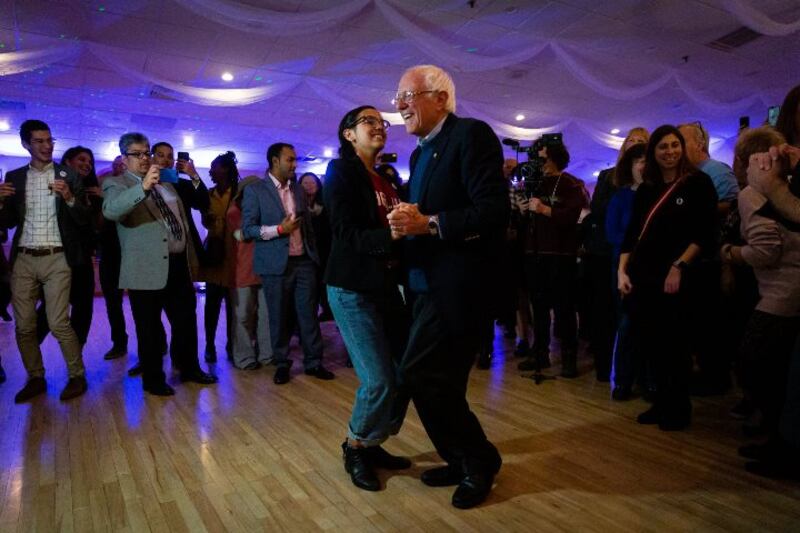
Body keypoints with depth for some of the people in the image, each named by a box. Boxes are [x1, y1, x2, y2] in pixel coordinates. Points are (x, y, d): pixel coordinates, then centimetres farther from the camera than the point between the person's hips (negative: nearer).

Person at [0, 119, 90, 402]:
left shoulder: (68, 176, 2)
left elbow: (84, 220, -2)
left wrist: (69, 197, -20)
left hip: (56, 260, -3)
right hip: (23, 260, 4)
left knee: (58, 323, -7)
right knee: (24, 326, 6)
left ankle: (77, 376, 8)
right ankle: (35, 378, 20)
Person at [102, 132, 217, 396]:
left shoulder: (166, 184, 18)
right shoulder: (116, 184, -3)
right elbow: (110, 211, -26)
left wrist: (191, 259, 16)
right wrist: (143, 187, -38)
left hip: (179, 265, 6)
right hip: (147, 269, -6)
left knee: (187, 321, 14)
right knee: (149, 328, 5)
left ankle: (189, 368, 30)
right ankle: (153, 379, 20)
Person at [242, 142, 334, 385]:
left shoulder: (298, 190, 13)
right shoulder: (255, 190, -2)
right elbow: (248, 229, -7)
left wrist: (314, 253, 11)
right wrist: (279, 229, -17)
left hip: (304, 261, 4)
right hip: (276, 264, -4)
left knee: (309, 313, 5)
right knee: (278, 316, 6)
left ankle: (314, 362, 14)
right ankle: (281, 364, 19)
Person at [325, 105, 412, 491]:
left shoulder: (386, 180, 15)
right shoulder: (342, 172, -6)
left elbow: (399, 227, 10)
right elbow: (349, 236, -18)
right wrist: (392, 233, -33)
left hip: (387, 286, 7)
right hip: (353, 290, -7)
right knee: (379, 381, -9)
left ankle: (372, 445, 27)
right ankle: (355, 449, 19)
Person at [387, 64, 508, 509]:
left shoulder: (472, 134, -9)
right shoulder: (421, 152, 18)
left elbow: (494, 210, -19)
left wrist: (428, 223, -22)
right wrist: (405, 221, -3)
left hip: (457, 285, -9)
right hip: (428, 284, 9)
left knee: (419, 374, -10)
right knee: (439, 380, 14)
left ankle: (479, 460, 13)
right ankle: (464, 461, 32)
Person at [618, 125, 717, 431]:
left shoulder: (698, 183, 0)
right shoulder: (645, 190, 14)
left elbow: (704, 233, -8)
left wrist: (678, 267, -17)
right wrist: (622, 270, 2)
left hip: (675, 277, -5)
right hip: (641, 276, 5)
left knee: (674, 345, 3)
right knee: (649, 343, 8)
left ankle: (680, 408, 19)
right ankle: (662, 402, 24)